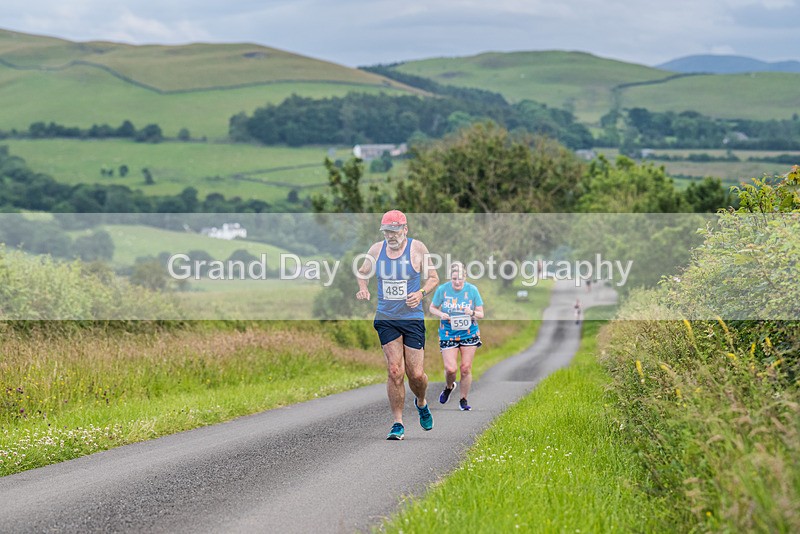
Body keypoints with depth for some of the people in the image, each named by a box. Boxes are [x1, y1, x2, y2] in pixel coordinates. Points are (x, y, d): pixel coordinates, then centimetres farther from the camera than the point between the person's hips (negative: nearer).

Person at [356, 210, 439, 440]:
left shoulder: (417, 248, -3)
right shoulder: (376, 249, 4)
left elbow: (433, 278, 4)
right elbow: (363, 273, 20)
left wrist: (421, 293, -14)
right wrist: (363, 288, 0)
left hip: (412, 318, -1)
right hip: (386, 319, 1)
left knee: (416, 374, -2)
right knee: (395, 371, -7)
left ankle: (421, 402, 33)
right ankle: (398, 424, 1)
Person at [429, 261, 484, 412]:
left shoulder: (472, 290, -7)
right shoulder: (442, 289, -8)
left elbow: (481, 314, 0)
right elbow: (432, 308, 6)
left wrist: (472, 313, -23)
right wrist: (441, 315, -16)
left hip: (469, 333, 1)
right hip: (448, 334, -1)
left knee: (466, 368, 0)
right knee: (450, 368, -9)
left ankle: (463, 400, 17)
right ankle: (449, 387, 26)